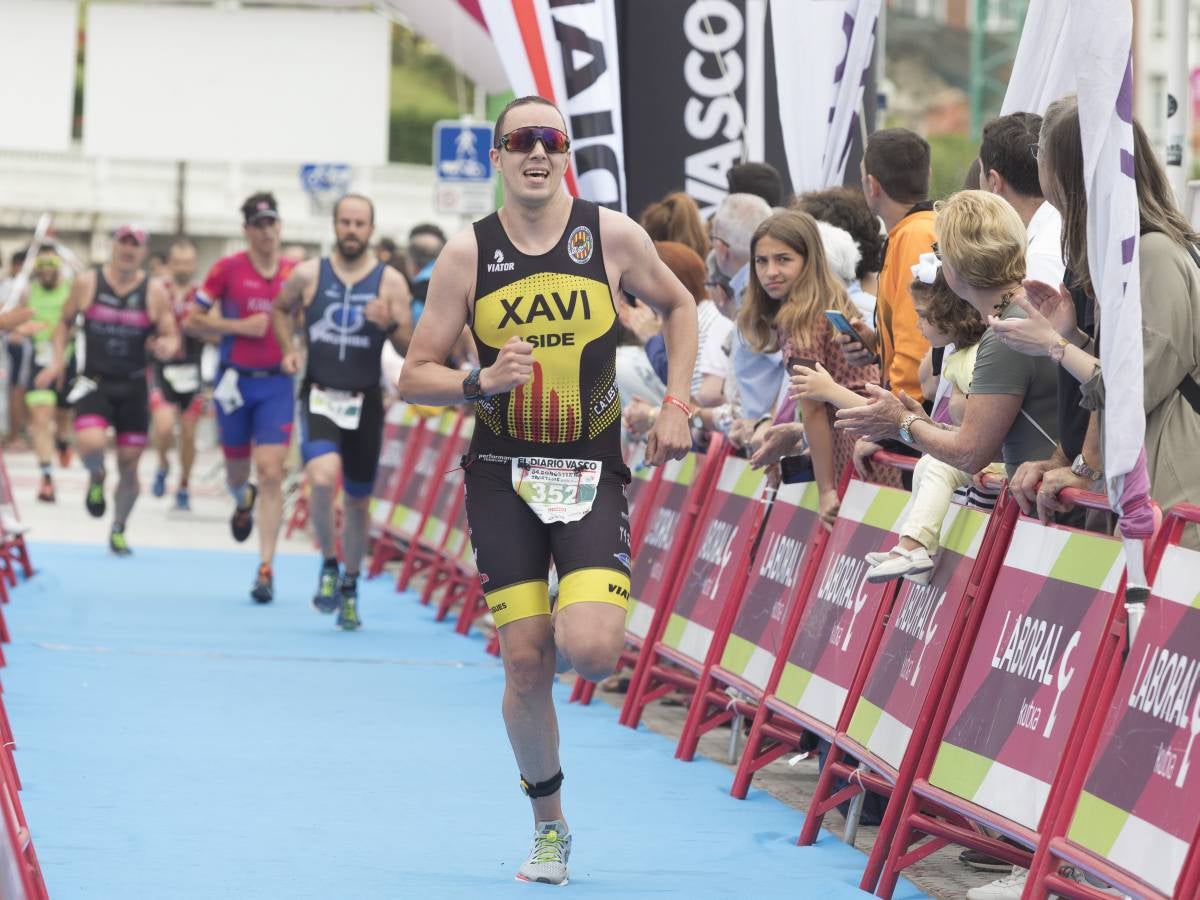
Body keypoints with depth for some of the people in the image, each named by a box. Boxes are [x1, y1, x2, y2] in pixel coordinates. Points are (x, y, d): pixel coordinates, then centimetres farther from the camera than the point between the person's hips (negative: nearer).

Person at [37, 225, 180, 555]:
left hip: (133, 385, 1)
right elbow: (65, 322, 13)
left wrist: (166, 346, -22)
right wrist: (57, 360, 0)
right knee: (91, 444, -27)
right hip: (94, 381, -1)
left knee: (129, 464, 4)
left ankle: (119, 530, 26)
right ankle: (96, 478, 11)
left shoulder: (154, 291, -1)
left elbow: (171, 337, 2)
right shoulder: (86, 283, 0)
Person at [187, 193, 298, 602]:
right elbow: (193, 321, -1)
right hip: (236, 380, 0)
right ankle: (243, 501, 53)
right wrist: (240, 326, -13)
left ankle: (266, 568, -11)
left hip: (277, 384, 0)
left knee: (271, 473, -11)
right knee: (237, 471, 13)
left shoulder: (296, 274, 2)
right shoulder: (228, 269, -3)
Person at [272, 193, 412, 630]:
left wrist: (391, 324, -22)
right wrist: (288, 349, 6)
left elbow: (411, 349, -2)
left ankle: (349, 588, 31)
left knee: (358, 500, 12)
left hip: (365, 401, 1)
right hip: (319, 395, -1)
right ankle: (329, 565, -6)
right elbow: (281, 308, 21)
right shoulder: (308, 274, 0)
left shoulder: (390, 282, -2)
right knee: (322, 477, -27)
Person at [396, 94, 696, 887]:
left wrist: (677, 406, 5)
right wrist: (481, 383, -19)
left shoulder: (612, 236, -3)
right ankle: (549, 826, 18)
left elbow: (678, 305, 16)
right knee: (525, 665, -2)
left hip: (593, 472, 0)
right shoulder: (468, 254, -3)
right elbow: (414, 378, 0)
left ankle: (578, 618, 20)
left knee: (589, 651, -19)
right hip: (504, 473, 1)